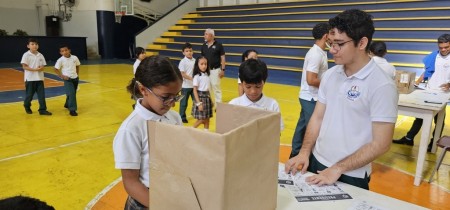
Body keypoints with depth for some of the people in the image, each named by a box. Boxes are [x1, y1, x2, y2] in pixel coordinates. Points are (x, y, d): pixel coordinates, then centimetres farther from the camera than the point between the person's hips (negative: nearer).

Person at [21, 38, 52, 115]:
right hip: (30, 78, -4)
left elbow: (43, 66, 8)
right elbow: (24, 67, -12)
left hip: (39, 78, 4)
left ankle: (42, 110, 5)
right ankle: (27, 107, 32)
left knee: (41, 95, 1)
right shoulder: (26, 55, -7)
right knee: (29, 94, 9)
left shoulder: (40, 55, 7)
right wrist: (35, 69, -20)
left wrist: (41, 68, -15)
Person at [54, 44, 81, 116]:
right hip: (67, 79, -5)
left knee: (73, 93, 17)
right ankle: (72, 110, -9)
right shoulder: (60, 60, -11)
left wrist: (77, 74, 8)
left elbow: (77, 66, 14)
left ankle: (67, 105, 42)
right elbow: (56, 69, -3)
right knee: (71, 94, -14)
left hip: (75, 78, 5)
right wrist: (62, 76, -10)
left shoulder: (75, 58, -3)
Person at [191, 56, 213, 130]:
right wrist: (199, 103, -19)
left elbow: (208, 88, 12)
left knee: (207, 119, 11)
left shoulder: (207, 75, 8)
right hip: (200, 97, -7)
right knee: (201, 119, -4)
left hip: (207, 97, 7)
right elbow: (195, 91, -14)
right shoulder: (197, 76, -13)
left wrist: (210, 100, 12)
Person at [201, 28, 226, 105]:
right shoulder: (204, 46, 7)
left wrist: (223, 69, -11)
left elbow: (222, 57, -7)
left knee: (216, 87, -2)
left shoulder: (218, 45, -8)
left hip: (215, 70, -5)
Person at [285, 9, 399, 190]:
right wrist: (304, 152, -5)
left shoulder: (382, 86, -17)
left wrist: (337, 169, -18)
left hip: (350, 176, -5)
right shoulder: (330, 75, 0)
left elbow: (381, 144, -17)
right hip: (316, 163, 5)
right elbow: (317, 117, 6)